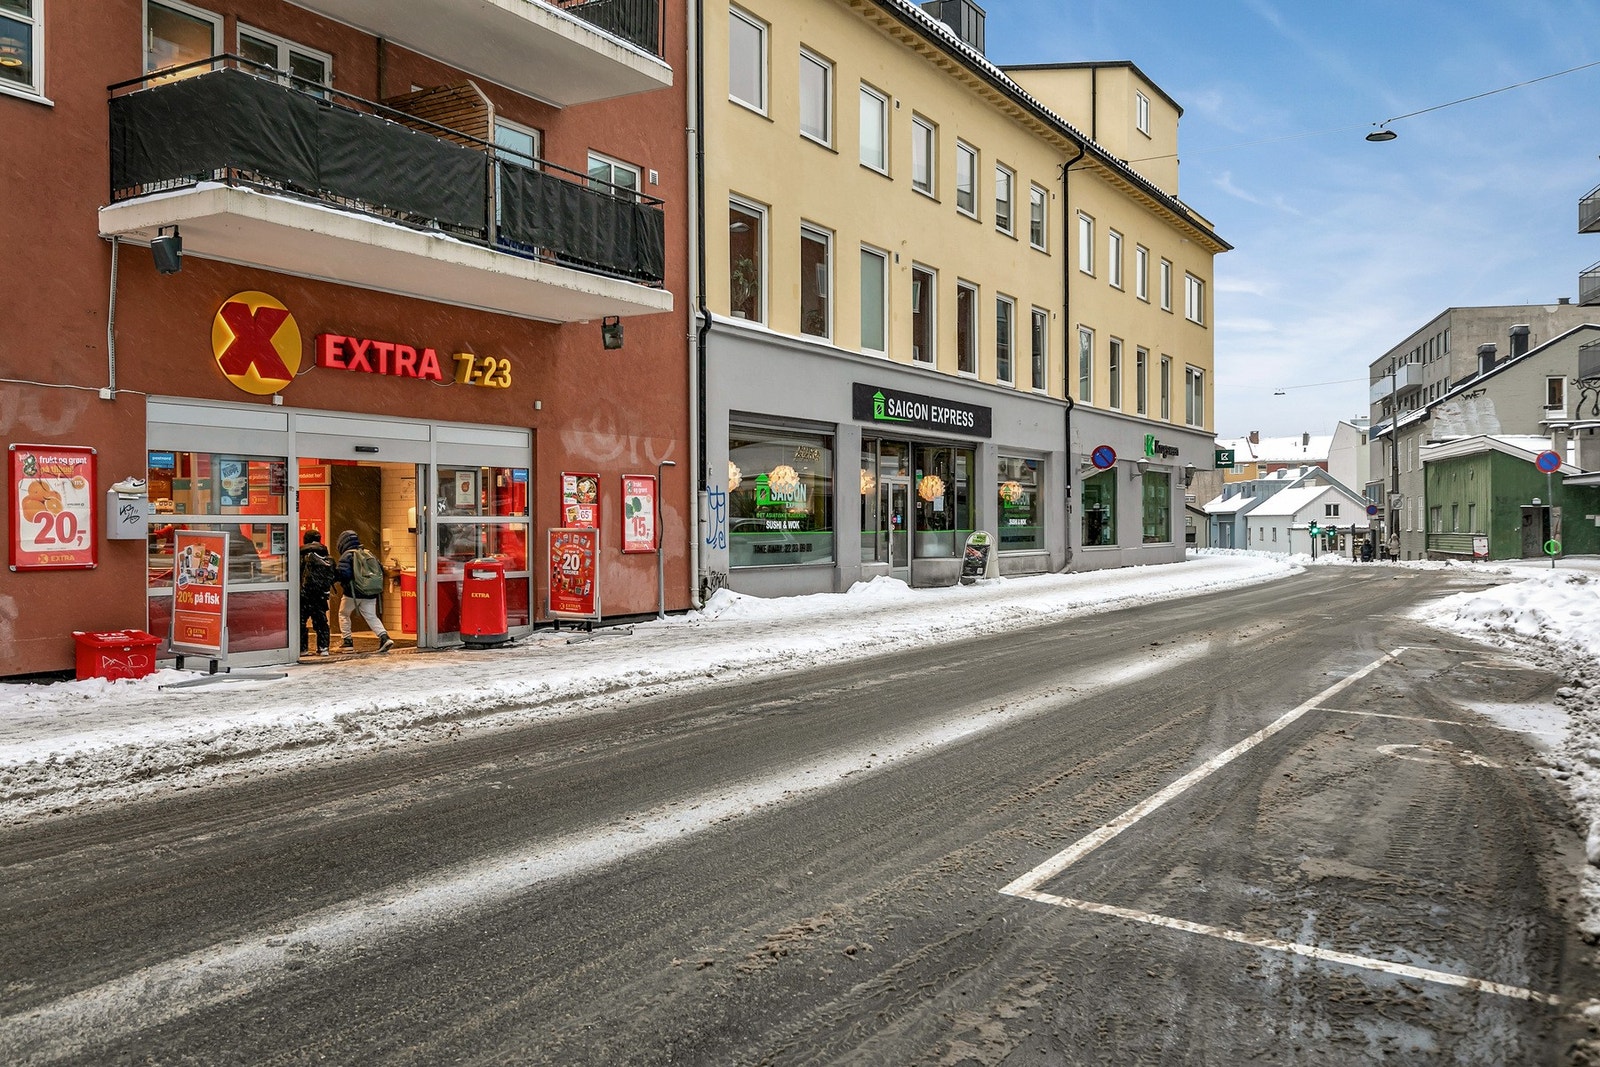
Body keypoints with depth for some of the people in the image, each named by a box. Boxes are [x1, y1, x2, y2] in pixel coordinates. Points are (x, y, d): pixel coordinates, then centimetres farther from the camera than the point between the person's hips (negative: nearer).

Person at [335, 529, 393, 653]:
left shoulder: (346, 555, -7)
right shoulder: (368, 553, 12)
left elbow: (344, 574, -19)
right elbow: (380, 571, 11)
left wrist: (343, 583, 1)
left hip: (353, 593, -5)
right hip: (370, 594, 5)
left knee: (343, 614, 16)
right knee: (371, 616, 8)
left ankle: (347, 642, 15)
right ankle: (384, 637, -13)